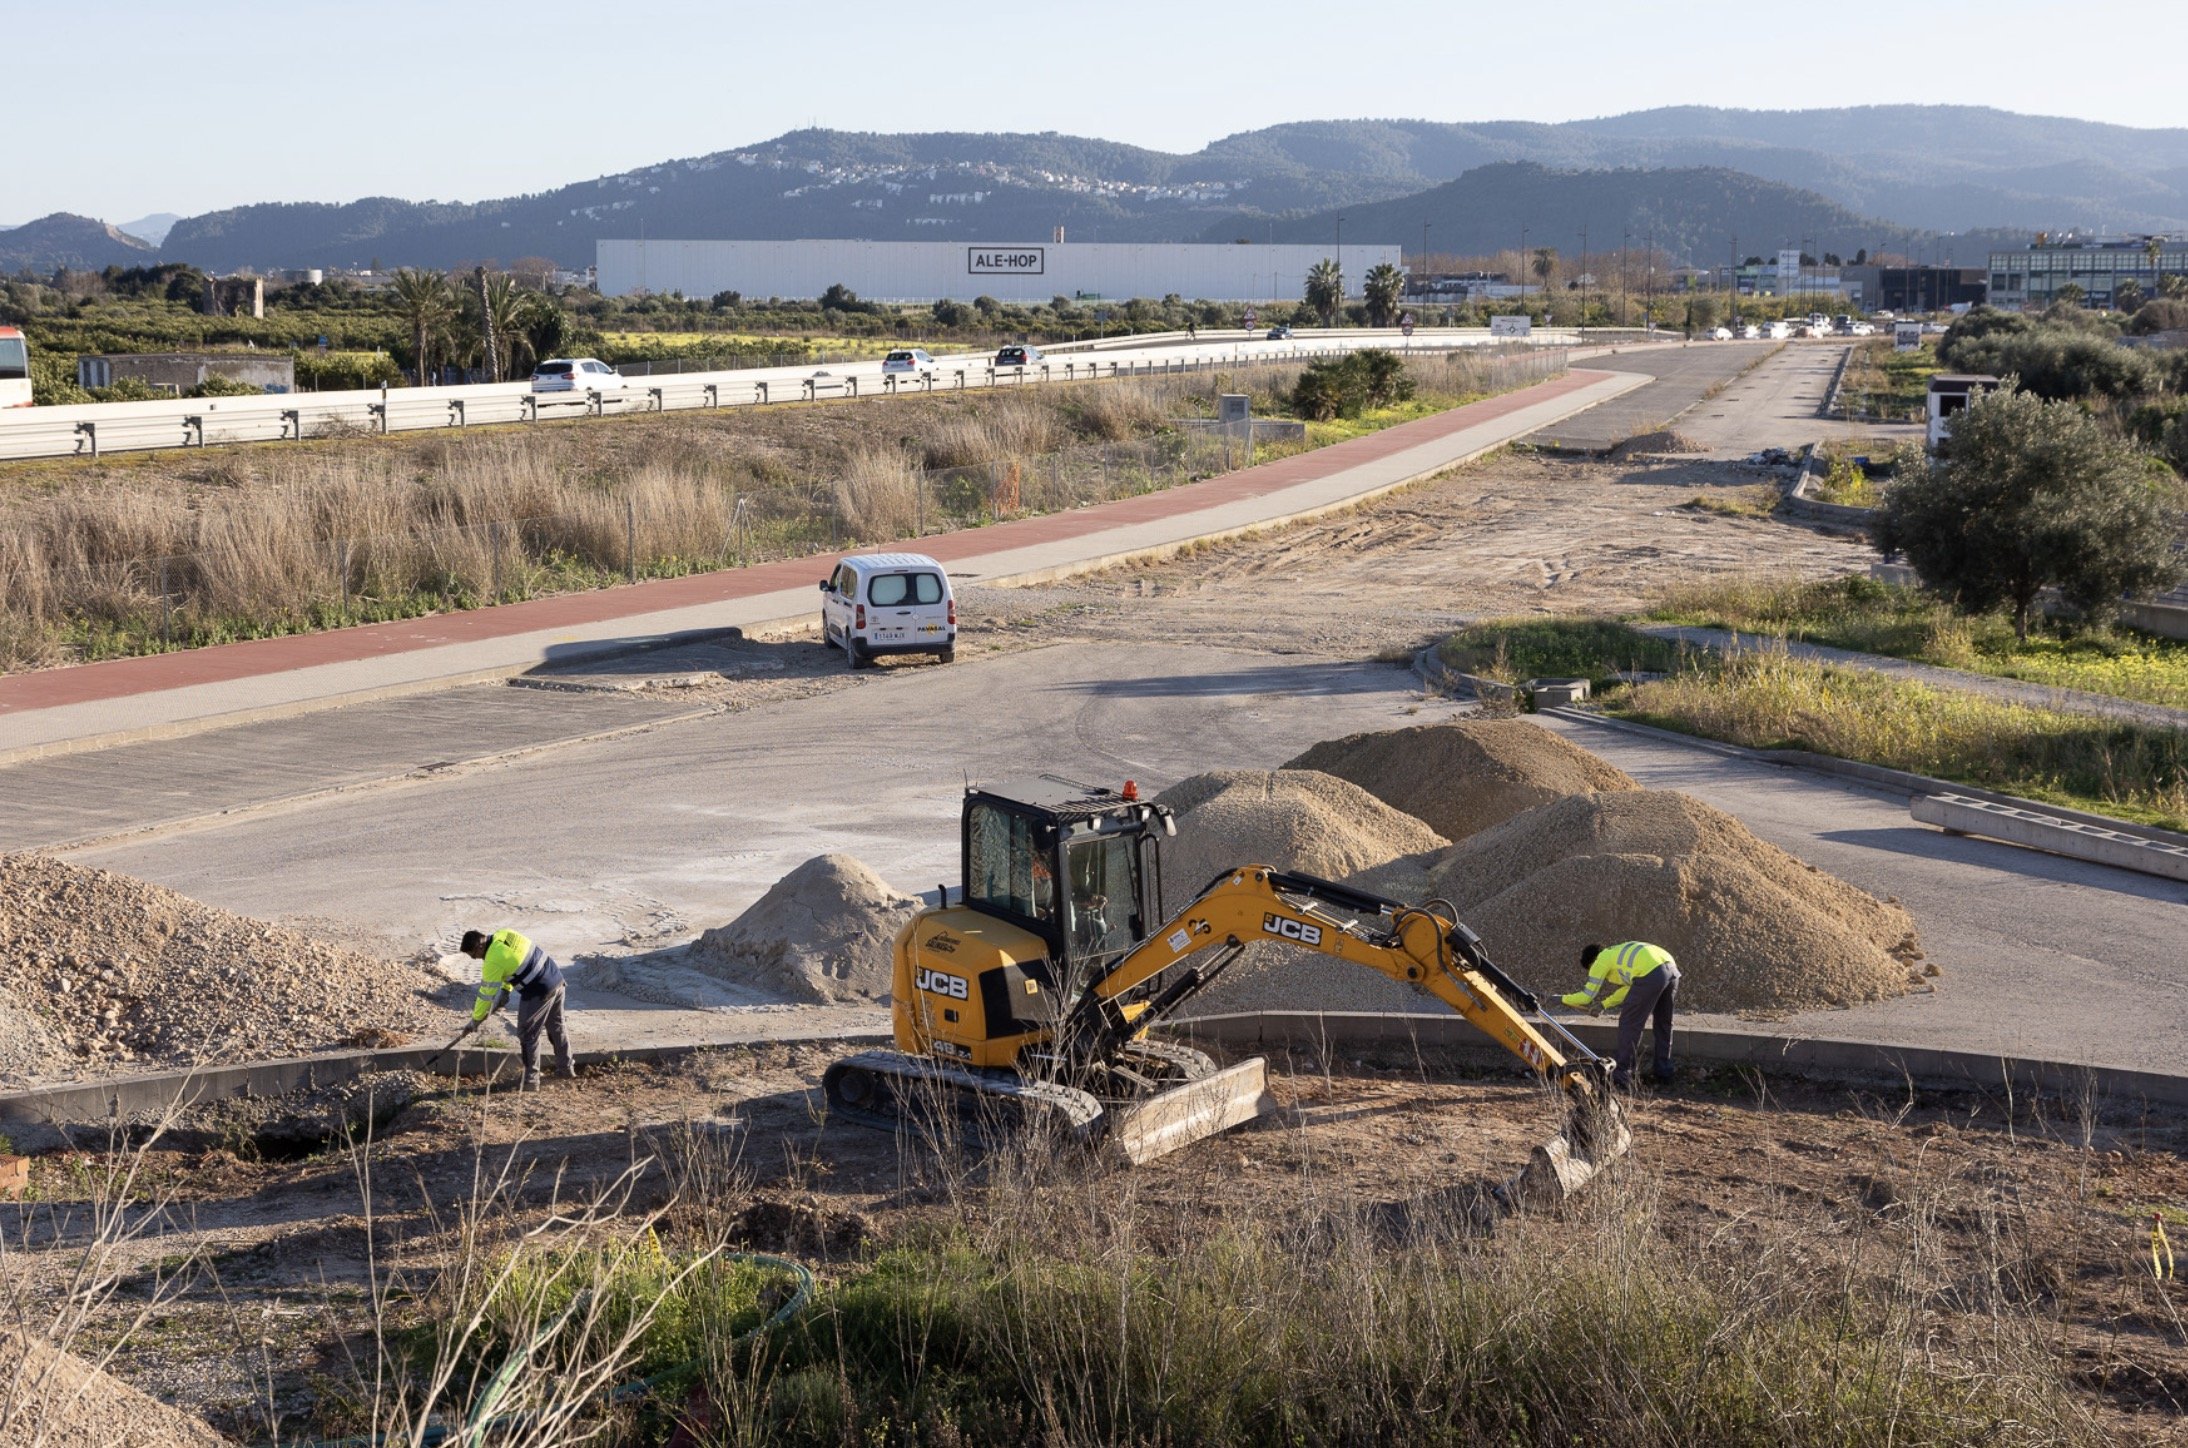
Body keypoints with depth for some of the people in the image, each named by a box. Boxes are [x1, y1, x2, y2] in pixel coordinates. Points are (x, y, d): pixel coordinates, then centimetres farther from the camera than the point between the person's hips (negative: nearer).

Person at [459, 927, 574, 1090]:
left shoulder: (493, 961, -19)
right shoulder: (503, 935, 4)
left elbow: (486, 994, -11)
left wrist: (475, 1022, 0)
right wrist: (505, 991, 14)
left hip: (539, 992, -9)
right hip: (556, 978, 9)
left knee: (528, 1035, 3)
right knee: (556, 1026, 23)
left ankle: (531, 1080, 8)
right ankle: (566, 1068, 36)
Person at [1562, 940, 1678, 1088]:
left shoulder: (1601, 960, 12)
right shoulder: (1618, 954, 35)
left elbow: (1587, 996, 13)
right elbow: (1627, 989, 42)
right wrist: (1603, 1004, 44)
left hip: (1651, 974, -8)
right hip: (1672, 969, 8)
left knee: (1629, 1023, 3)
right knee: (1663, 1025, 22)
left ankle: (1622, 1074, 5)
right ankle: (1664, 1073, 29)